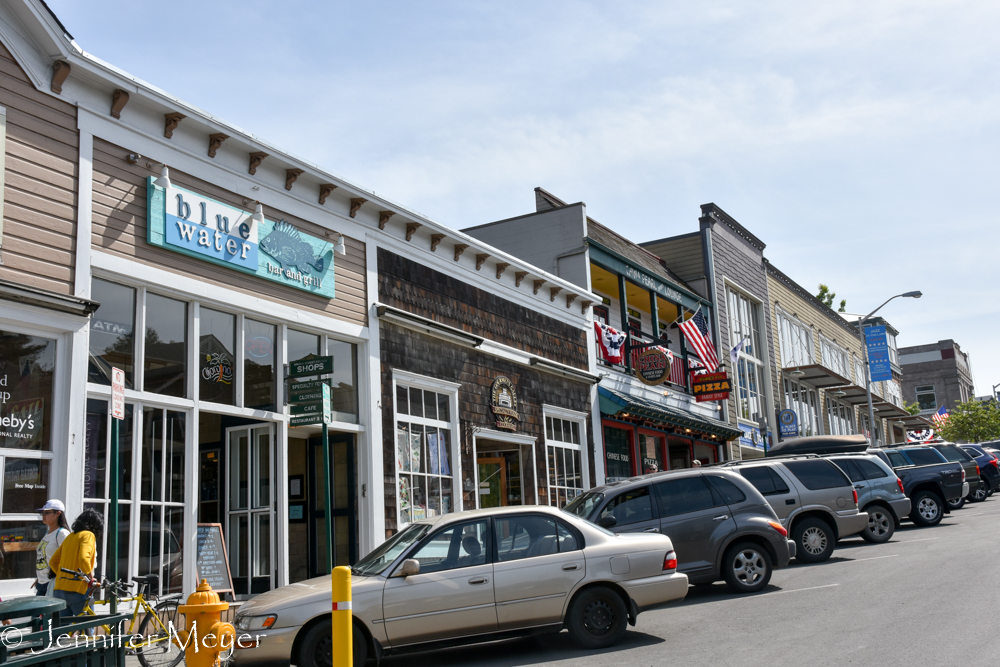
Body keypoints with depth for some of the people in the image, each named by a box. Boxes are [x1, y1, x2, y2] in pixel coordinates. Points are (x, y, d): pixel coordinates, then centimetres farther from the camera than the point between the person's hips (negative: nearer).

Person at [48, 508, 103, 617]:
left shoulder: (70, 536, 18)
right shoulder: (88, 535, -5)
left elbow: (53, 562, 18)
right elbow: (83, 558, -22)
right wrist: (90, 575, -9)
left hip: (59, 590, 7)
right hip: (77, 589, -7)